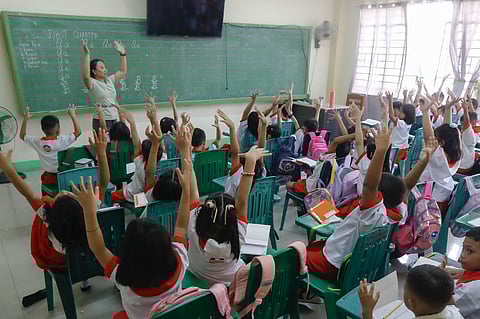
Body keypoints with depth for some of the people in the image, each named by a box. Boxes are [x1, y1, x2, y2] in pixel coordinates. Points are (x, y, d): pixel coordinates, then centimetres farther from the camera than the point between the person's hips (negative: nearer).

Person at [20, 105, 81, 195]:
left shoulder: (37, 142, -6)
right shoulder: (62, 141, -16)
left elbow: (22, 136, 12)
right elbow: (78, 132, -7)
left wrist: (25, 119, 13)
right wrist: (72, 115, -5)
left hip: (47, 179, 3)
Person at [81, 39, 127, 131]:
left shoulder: (109, 80, 10)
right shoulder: (92, 83, -9)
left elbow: (123, 72, 19)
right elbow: (85, 76, -31)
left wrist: (122, 53, 13)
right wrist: (86, 53, -33)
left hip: (114, 120, 7)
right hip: (101, 121, -7)